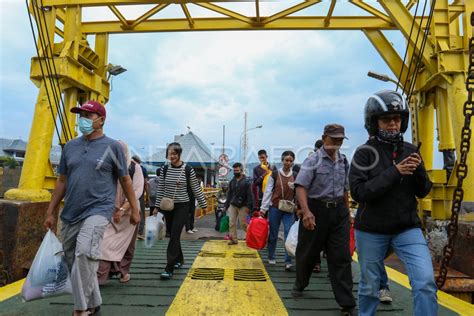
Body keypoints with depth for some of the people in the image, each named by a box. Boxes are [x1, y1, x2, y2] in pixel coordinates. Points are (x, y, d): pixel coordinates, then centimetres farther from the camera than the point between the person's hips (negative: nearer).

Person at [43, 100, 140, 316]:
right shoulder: (70, 146, 10)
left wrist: (135, 210, 2)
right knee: (73, 261, 13)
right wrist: (50, 212, 13)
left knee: (84, 253, -26)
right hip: (70, 214, 6)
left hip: (98, 210, -6)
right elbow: (62, 181, 14)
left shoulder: (112, 146, -2)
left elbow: (125, 180, 2)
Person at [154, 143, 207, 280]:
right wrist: (157, 206, 6)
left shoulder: (188, 169, -8)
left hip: (182, 206, -4)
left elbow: (196, 189, -2)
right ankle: (179, 259, 34)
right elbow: (160, 189, 6)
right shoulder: (164, 169, 0)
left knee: (174, 235, -10)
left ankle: (169, 268, -6)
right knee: (173, 235, 13)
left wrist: (203, 204, 2)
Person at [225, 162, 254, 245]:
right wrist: (226, 205, 10)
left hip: (242, 206, -5)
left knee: (243, 224, -1)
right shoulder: (232, 181, 10)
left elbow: (249, 195, -9)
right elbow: (229, 194, 14)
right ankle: (233, 239, 11)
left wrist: (248, 206, -16)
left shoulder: (246, 182, -6)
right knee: (232, 223, 3)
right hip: (233, 205, 5)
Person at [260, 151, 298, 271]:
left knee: (289, 233, -7)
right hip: (275, 208, -1)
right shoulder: (275, 174, -2)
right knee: (273, 234, 9)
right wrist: (263, 209, -4)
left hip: (289, 210, 1)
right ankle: (271, 257, 27)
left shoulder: (296, 176, 3)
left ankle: (288, 261, 0)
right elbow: (268, 192, -2)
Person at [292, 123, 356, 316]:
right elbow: (301, 187, -17)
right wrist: (306, 211, -30)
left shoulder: (344, 162, 10)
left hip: (338, 211, 4)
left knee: (341, 257, 2)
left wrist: (347, 212, 20)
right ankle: (299, 285, 38)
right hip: (316, 209, -4)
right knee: (307, 252, 11)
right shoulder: (313, 161, -9)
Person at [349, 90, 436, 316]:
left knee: (425, 281, -12)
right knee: (369, 286, 12)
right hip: (371, 230, -3)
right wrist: (393, 173, -22)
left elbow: (423, 192, 7)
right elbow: (358, 192, -17)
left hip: (407, 227, 3)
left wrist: (418, 171, -14)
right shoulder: (365, 152, -8)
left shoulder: (410, 151, 4)